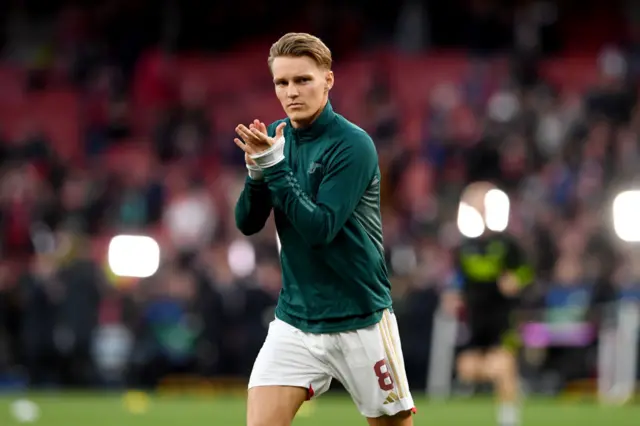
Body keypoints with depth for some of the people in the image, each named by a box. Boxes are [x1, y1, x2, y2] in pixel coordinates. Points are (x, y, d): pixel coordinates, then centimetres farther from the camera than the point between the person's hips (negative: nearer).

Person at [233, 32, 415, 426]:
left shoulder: (353, 145, -15)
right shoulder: (276, 136, 4)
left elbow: (320, 229, -22)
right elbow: (247, 224, 1)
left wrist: (275, 167, -25)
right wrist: (257, 172, -17)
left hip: (360, 322, -5)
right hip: (295, 319, 5)